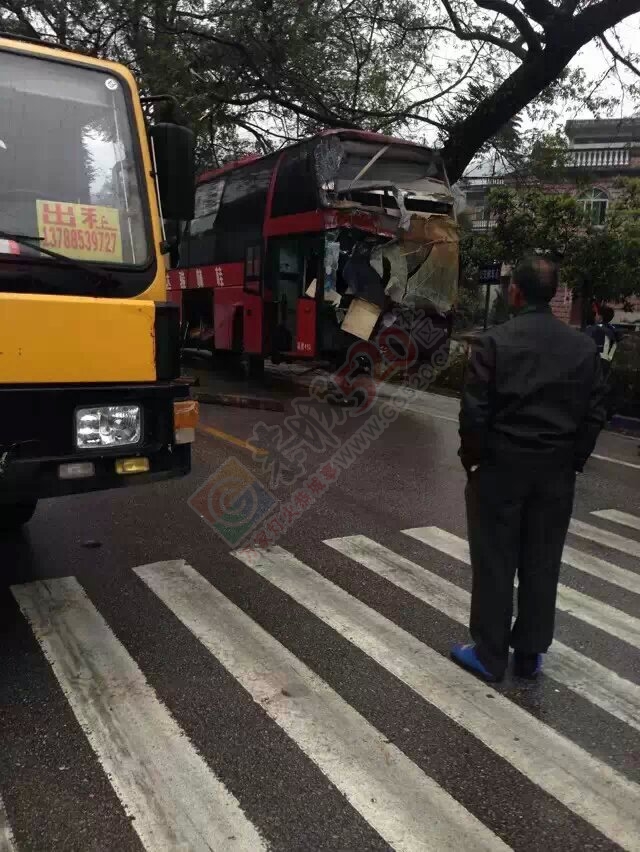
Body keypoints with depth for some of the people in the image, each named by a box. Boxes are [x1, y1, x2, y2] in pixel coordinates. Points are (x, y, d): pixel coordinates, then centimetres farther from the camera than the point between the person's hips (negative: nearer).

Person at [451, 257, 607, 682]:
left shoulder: (495, 341, -11)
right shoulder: (584, 346, 2)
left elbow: (474, 411, -13)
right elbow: (594, 415, 2)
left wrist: (472, 459, 1)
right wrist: (572, 462, 12)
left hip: (500, 467, -3)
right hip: (556, 472, 4)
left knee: (495, 563, 7)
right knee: (542, 565, 13)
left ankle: (490, 655, 17)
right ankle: (530, 654, 25)